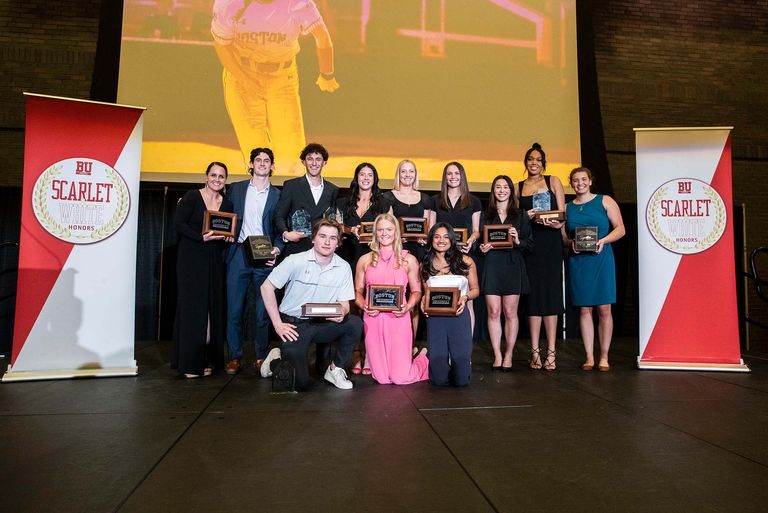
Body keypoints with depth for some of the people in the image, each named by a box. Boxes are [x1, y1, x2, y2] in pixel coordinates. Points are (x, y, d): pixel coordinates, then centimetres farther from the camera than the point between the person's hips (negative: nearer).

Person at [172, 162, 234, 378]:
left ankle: (208, 360, 12)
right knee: (191, 307, -3)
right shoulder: (192, 197, -3)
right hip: (191, 259, -4)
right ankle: (190, 362, 3)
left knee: (213, 308, 4)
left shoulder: (227, 205, 10)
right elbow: (178, 224, -10)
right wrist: (202, 237, -20)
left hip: (214, 262, 5)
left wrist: (228, 237, -6)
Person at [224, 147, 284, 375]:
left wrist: (277, 249, -8)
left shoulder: (278, 195, 9)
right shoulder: (236, 189, 13)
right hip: (238, 254, 1)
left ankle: (261, 357, 12)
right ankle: (234, 357, 11)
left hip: (264, 258, -1)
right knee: (234, 309, 1)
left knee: (263, 311, 3)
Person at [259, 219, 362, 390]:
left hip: (322, 324, 4)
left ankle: (335, 369, -3)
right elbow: (266, 287, -7)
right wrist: (278, 325, -11)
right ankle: (276, 360, 20)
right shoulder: (295, 261, -12)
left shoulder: (343, 268, -3)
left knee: (355, 323, -23)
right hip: (293, 325, -3)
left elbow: (344, 303, 2)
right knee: (300, 383, -15)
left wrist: (342, 312, -25)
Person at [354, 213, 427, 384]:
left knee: (401, 378, -4)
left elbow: (416, 291, 10)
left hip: (398, 319, -1)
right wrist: (363, 306, -9)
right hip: (373, 320, 1)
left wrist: (408, 306, -10)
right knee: (382, 379, 0)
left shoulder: (409, 260, 7)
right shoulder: (365, 260, 10)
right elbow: (357, 291, 12)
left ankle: (423, 358, 28)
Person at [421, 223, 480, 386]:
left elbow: (475, 289, 10)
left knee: (461, 379, -1)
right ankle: (443, 360, 34)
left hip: (459, 316, -1)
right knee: (439, 379, -1)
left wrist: (465, 297, -11)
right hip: (434, 318, 1)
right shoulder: (425, 265, 7)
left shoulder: (465, 261, 2)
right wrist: (423, 299, -5)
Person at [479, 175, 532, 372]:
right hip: (491, 266, 1)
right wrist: (482, 248, -8)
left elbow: (530, 243, 7)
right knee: (493, 312, -2)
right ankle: (497, 356, 5)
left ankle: (508, 356, 8)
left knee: (510, 312, -1)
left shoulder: (520, 216, 11)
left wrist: (518, 241, -12)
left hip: (513, 266, -1)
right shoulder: (486, 216, 13)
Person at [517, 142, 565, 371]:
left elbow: (562, 215, 4)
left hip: (551, 243, -1)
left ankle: (551, 352, -1)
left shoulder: (553, 181, 9)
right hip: (529, 245, 1)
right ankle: (535, 351, 5)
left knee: (551, 294, -3)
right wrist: (526, 217, -8)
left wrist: (552, 222, -17)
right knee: (533, 295, 1)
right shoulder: (518, 187, 13)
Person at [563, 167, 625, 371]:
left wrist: (603, 241, -14)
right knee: (584, 309, 3)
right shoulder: (567, 207, 12)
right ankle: (589, 357, 11)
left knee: (604, 309, -3)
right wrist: (571, 243, -7)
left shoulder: (605, 201, 5)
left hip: (601, 260, -2)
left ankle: (604, 357, 8)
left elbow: (620, 229, 2)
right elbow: (563, 237, 14)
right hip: (577, 262, 2)